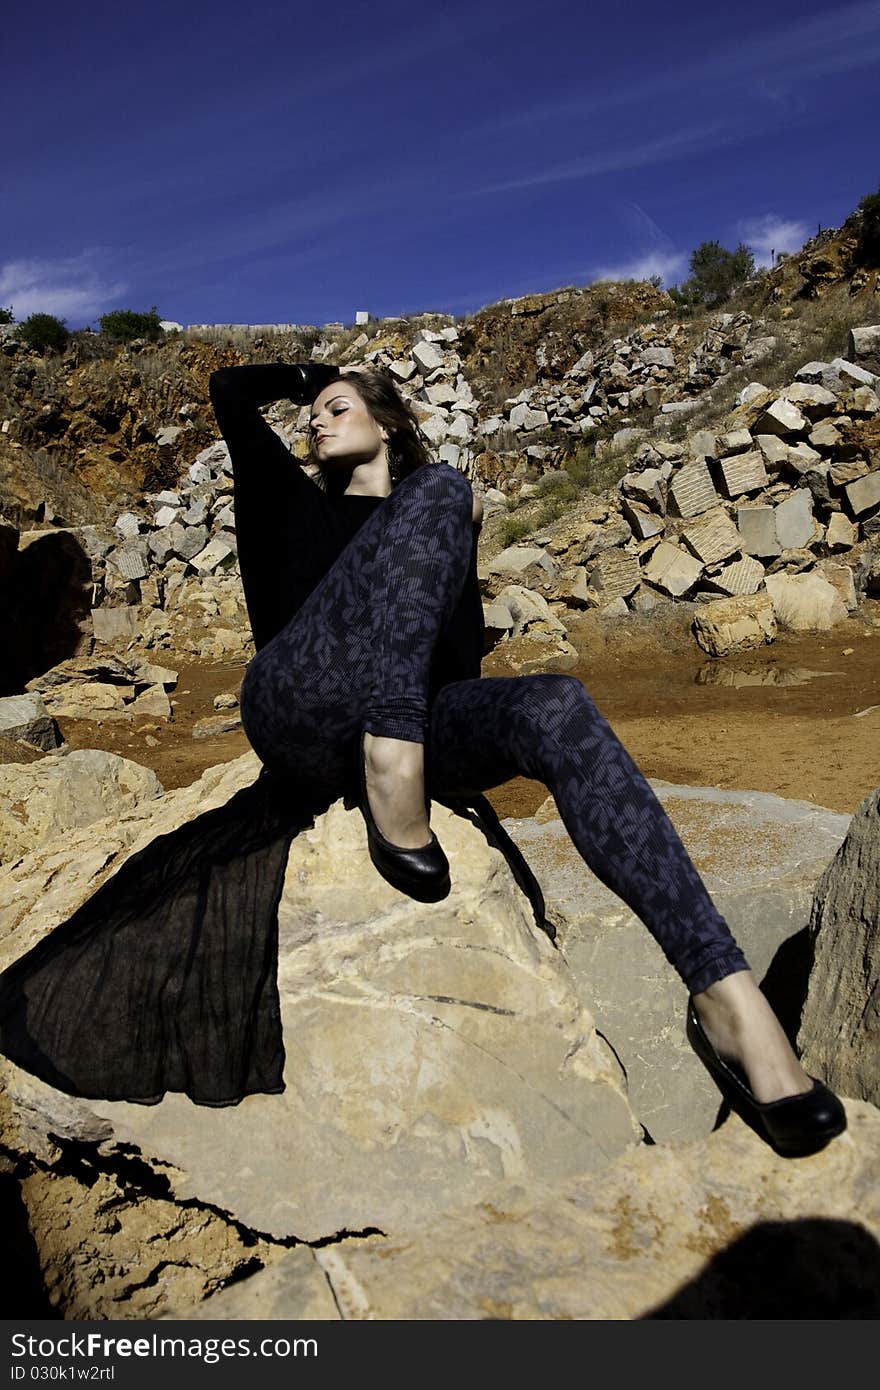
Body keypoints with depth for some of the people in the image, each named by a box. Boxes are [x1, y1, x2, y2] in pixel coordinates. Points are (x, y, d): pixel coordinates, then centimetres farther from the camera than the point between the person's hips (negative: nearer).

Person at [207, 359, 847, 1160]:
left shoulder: (449, 515, 27)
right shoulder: (298, 501, 30)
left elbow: (463, 662, 16)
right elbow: (231, 390, 31)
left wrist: (464, 546, 5)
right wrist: (315, 372, 40)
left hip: (407, 727, 2)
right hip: (294, 713, -1)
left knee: (556, 708, -31)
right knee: (436, 491, -18)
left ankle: (726, 995, -40)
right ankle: (392, 777, -37)